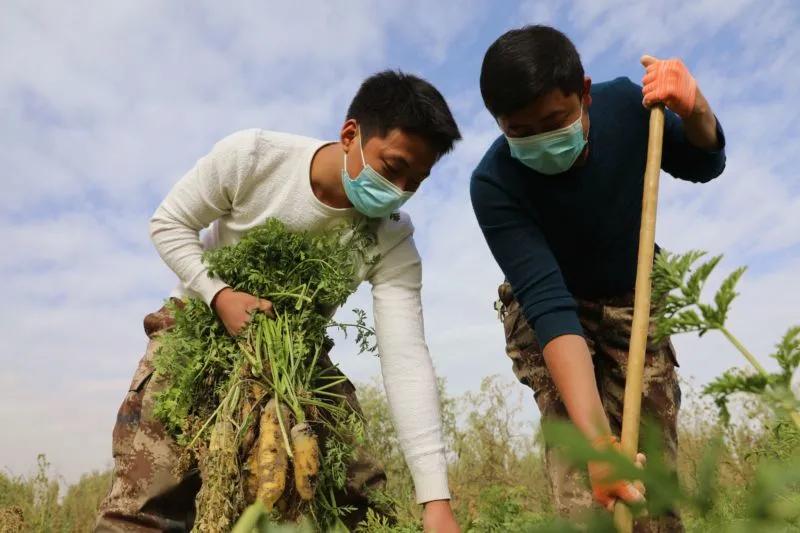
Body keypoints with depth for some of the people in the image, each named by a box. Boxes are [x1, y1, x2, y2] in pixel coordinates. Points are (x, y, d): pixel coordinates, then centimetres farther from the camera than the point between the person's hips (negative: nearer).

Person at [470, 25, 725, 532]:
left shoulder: (625, 103, -19)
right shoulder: (494, 185, -31)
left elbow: (704, 165, 0)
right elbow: (549, 304, -39)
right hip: (547, 312, -3)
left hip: (633, 300, 3)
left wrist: (693, 110, -24)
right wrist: (596, 437, -49)